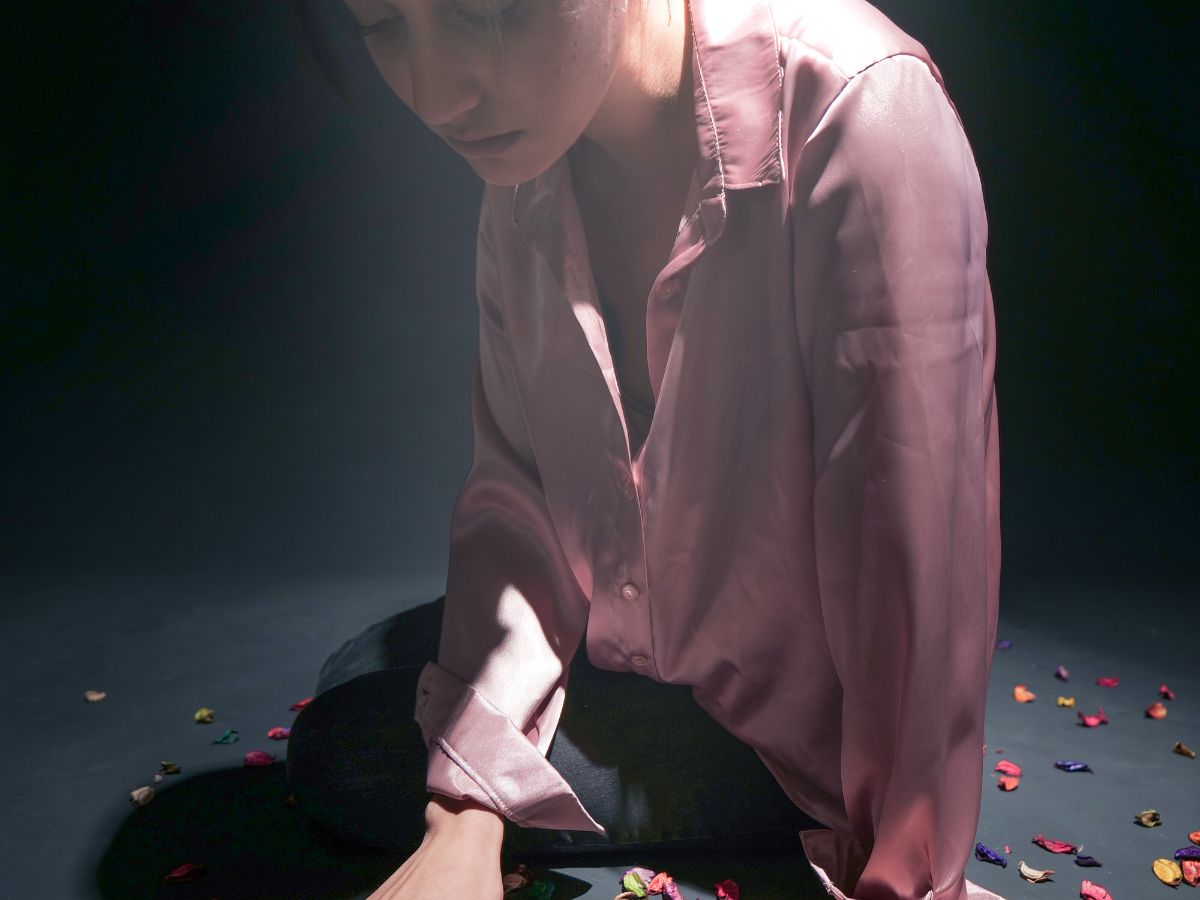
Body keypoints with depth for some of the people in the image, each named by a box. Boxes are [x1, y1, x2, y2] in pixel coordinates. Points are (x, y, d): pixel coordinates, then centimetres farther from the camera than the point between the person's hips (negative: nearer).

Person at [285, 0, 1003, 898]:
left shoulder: (861, 110, -29)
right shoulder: (525, 170, -9)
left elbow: (918, 547, -28)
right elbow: (514, 493, -9)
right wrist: (464, 821, -17)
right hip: (615, 664, 5)